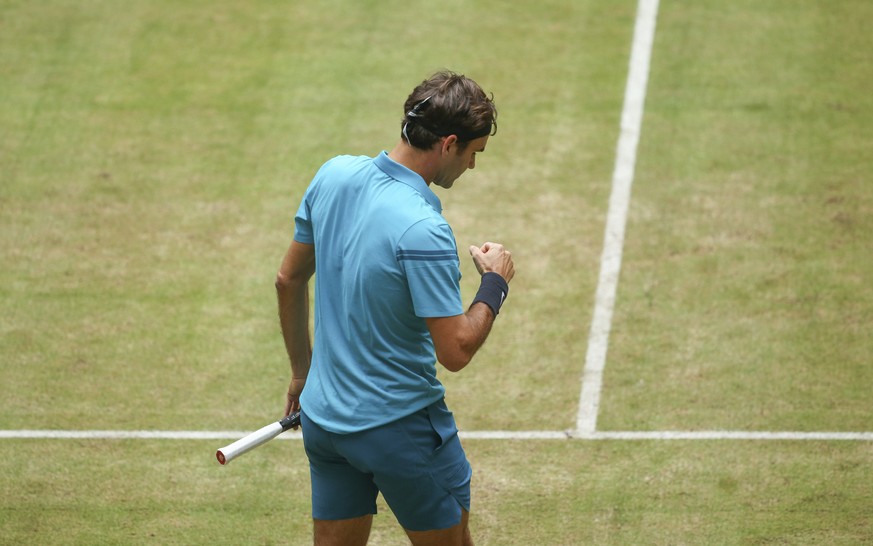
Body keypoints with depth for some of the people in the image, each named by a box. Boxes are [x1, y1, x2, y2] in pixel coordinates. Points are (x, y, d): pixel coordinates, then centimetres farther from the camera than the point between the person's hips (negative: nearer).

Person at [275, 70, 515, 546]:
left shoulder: (333, 175, -3)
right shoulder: (422, 231, -26)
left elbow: (288, 280, 10)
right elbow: (455, 351, -22)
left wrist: (302, 371, 22)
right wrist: (495, 283, -6)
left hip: (322, 415, 7)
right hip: (401, 427, -7)